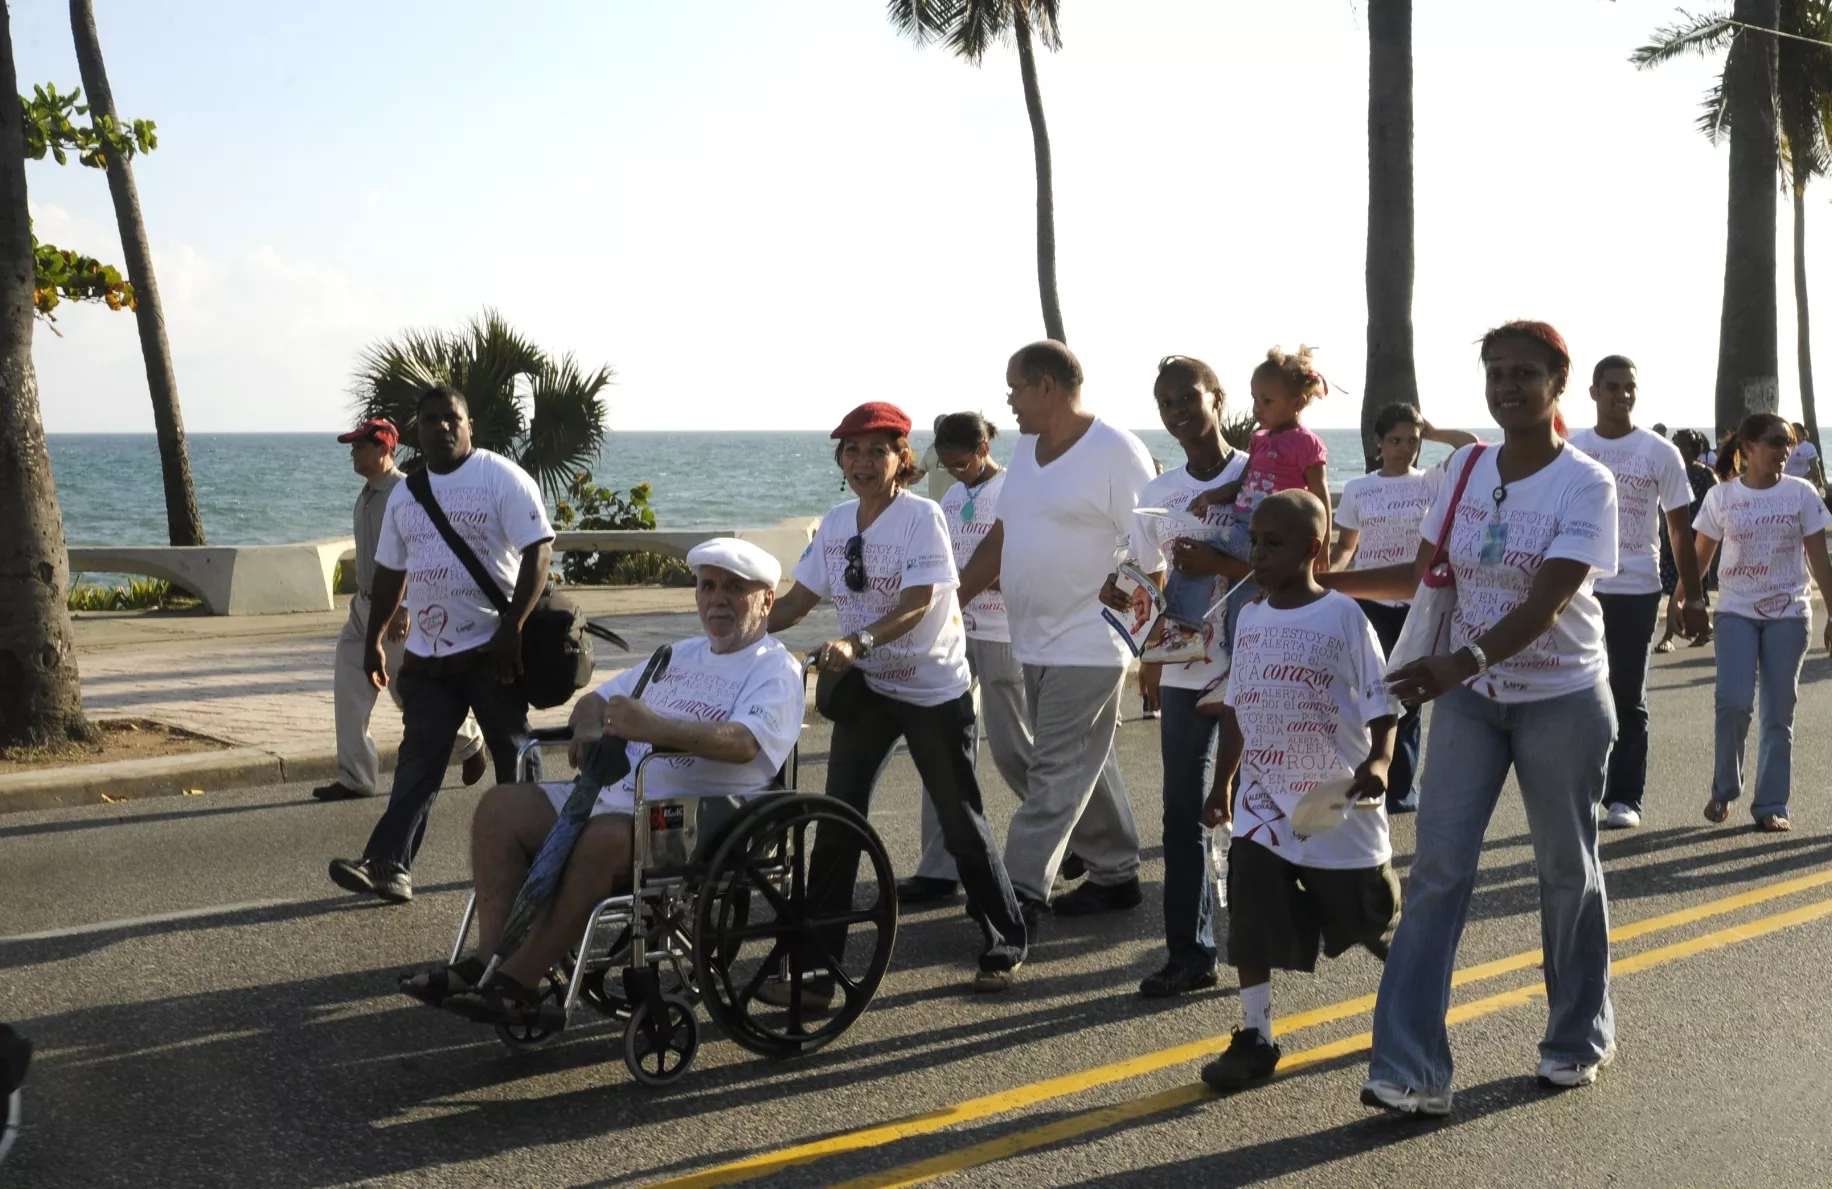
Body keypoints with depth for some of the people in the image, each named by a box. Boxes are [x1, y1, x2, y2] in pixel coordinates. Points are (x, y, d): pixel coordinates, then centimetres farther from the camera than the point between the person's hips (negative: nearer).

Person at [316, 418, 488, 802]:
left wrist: (402, 610, -28)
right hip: (364, 605, 8)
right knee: (349, 691, 2)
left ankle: (470, 742, 27)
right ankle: (355, 778, 8)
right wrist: (364, 601, 21)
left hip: (397, 610, -8)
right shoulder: (366, 495, 11)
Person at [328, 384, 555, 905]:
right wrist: (373, 640, 19)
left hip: (491, 652, -5)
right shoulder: (405, 493, 13)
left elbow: (538, 550, -13)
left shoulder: (501, 477, -6)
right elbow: (390, 570, 21)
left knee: (515, 758, 4)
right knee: (418, 761, 2)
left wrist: (513, 627, -20)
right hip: (426, 654, 5)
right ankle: (389, 866, -1)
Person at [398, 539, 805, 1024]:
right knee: (501, 806, -7)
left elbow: (744, 743, -21)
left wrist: (655, 727, -35)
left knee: (603, 836, -36)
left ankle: (518, 984, -27)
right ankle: (491, 960, -13)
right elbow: (597, 699, 28)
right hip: (619, 797, 8)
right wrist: (589, 731, 3)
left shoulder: (776, 670, -1)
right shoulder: (681, 655, 25)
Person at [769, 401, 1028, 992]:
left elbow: (918, 603, -24)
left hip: (935, 689, -5)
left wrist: (856, 642, -38)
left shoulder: (921, 516, -14)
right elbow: (799, 599, 8)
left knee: (961, 821, 5)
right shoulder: (836, 523, 4)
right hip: (867, 689, 5)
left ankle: (1005, 944, 25)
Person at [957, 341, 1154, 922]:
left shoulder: (1115, 452, -13)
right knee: (1086, 765, 16)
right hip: (1035, 643, 8)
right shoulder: (1026, 449, 12)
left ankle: (1021, 891, -3)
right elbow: (1000, 537, 18)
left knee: (1057, 772, -5)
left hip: (1087, 646, -8)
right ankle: (1116, 874, 27)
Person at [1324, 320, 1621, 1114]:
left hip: (1563, 702, -3)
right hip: (1469, 698, 4)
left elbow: (1544, 604, -24)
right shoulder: (1464, 469, 2)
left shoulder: (1587, 484, -13)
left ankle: (1579, 1037, 33)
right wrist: (1325, 580, -3)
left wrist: (1464, 660, -40)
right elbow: (1423, 578, 8)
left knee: (1567, 871, 10)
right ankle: (1411, 1068, -6)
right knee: (1438, 871, -5)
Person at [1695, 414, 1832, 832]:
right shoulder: (1721, 496, -2)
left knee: (1779, 713, 2)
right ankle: (1724, 789, 10)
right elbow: (1700, 557, 5)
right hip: (1736, 613, -1)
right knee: (1733, 703, -13)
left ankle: (1771, 805, 11)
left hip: (1788, 615, 1)